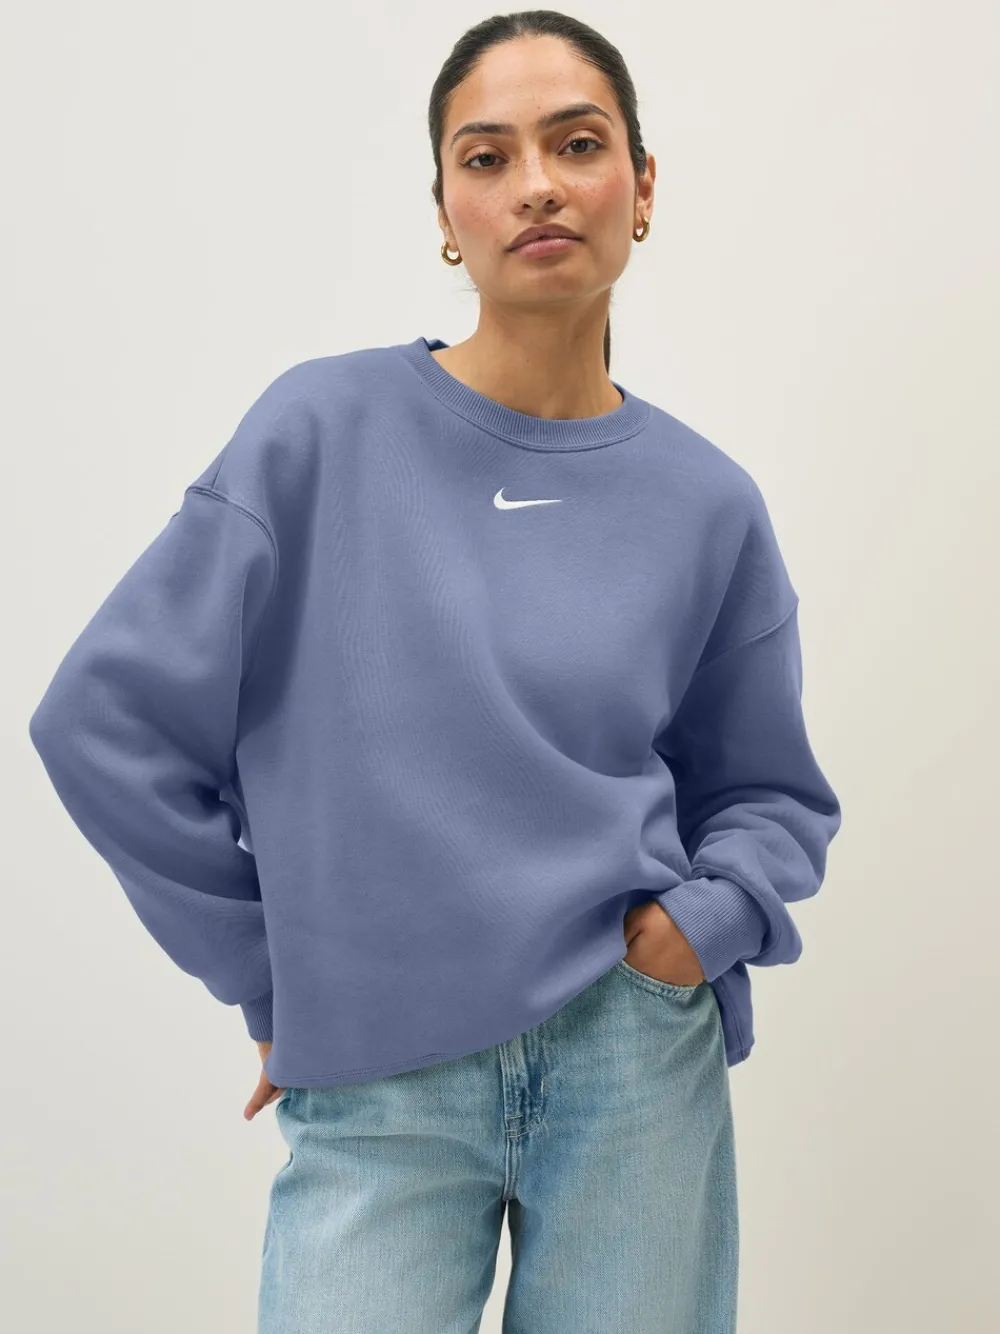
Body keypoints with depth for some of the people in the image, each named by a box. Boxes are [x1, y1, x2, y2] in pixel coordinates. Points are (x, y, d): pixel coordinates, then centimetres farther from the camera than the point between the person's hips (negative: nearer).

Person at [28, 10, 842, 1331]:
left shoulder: (707, 503, 1)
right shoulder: (324, 431, -7)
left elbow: (769, 795, 13)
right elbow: (107, 721, -3)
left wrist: (708, 916, -7)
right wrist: (269, 976, 0)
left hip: (639, 1058, 2)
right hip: (375, 1087, -2)